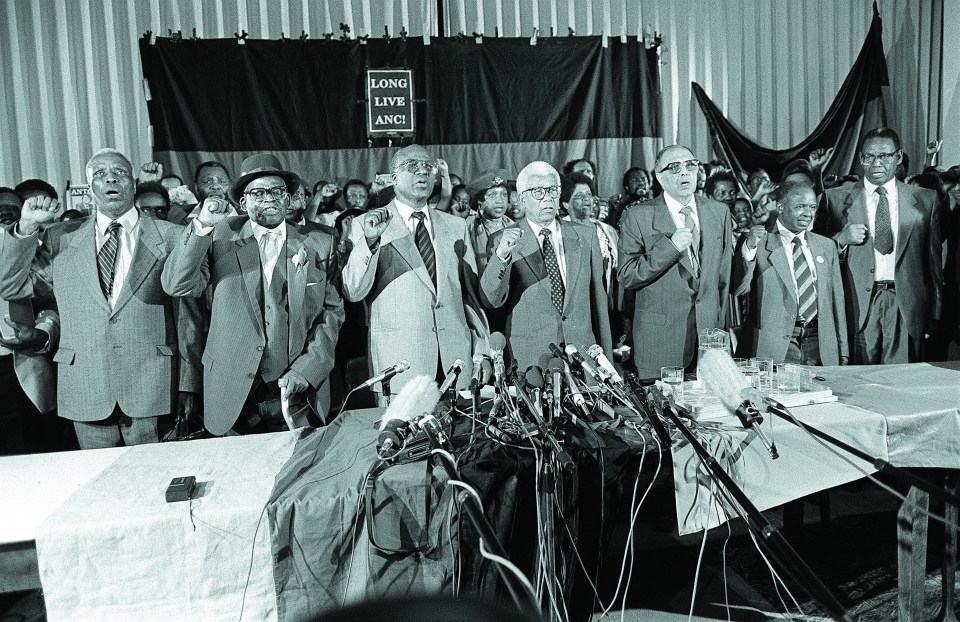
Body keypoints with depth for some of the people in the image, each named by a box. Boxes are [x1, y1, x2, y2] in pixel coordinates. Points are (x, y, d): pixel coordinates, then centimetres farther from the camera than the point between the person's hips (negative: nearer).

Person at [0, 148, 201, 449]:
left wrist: (188, 385, 0)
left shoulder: (171, 237, 2)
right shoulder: (60, 239, 9)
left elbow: (187, 314, 1)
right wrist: (26, 227, -4)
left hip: (153, 391, -2)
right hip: (85, 394, 2)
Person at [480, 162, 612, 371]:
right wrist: (501, 255, -27)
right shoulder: (504, 240, -1)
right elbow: (492, 301, -11)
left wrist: (606, 359, 11)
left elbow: (598, 298, 11)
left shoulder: (586, 235, 8)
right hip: (530, 358, -2)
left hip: (583, 352, 3)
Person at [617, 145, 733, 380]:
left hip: (710, 332, 4)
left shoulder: (719, 212, 9)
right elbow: (626, 278, -11)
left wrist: (722, 324, 13)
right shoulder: (638, 217, -5)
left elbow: (725, 273, 14)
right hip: (659, 338, -3)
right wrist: (670, 247, -19)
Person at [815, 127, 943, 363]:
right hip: (858, 305, -1)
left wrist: (935, 314, 9)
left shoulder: (925, 199, 11)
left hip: (906, 305, 2)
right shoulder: (836, 198, 5)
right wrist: (841, 238, -14)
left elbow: (933, 258, 11)